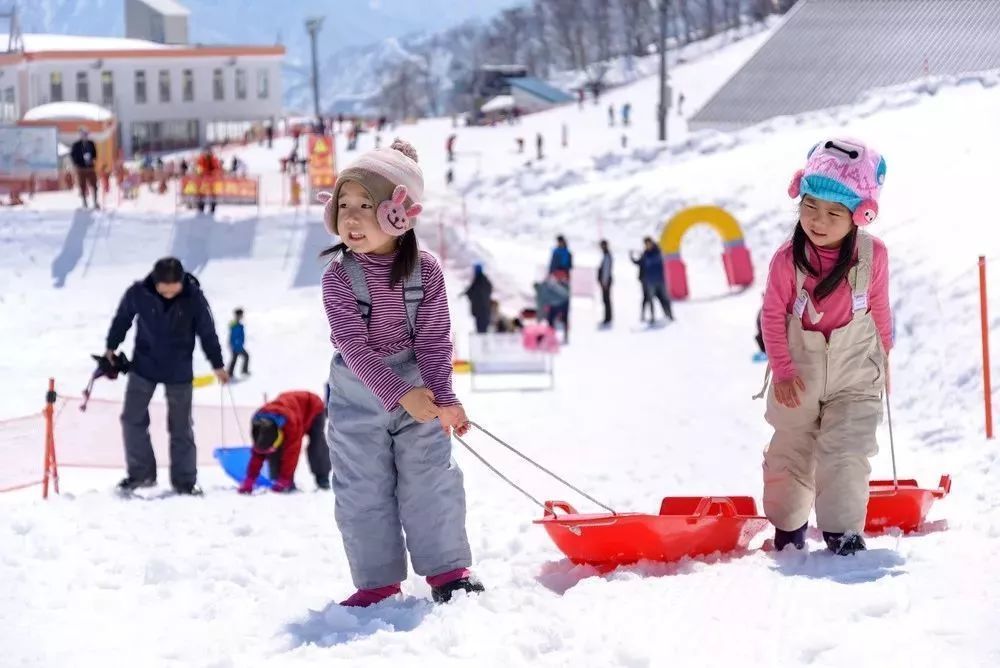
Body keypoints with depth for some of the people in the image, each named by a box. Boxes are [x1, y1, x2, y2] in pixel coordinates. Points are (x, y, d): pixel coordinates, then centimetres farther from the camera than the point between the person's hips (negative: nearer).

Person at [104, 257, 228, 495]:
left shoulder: (194, 298, -16)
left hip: (179, 371, -1)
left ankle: (184, 481, 12)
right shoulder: (138, 293, -16)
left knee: (181, 427, 5)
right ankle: (141, 473, 8)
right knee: (132, 419, -3)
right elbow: (122, 319, 2)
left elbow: (207, 332, -4)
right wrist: (111, 348, 8)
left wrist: (218, 365, 2)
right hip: (144, 366, 1)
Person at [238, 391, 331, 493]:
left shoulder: (291, 423, -49)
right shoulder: (258, 424, -29)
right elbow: (257, 454, -20)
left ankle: (323, 479, 2)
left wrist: (284, 479, -39)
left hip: (313, 408, -5)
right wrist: (249, 479, -23)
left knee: (317, 446, -17)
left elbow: (291, 452, -42)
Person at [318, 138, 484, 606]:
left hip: (417, 386, 0)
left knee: (430, 477, 0)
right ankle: (377, 581, 10)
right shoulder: (338, 277, -16)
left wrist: (443, 398, -20)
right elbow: (355, 346, -21)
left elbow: (434, 340, -9)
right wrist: (399, 394, -30)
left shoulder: (425, 271, -11)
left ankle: (448, 568, 9)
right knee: (363, 489, 2)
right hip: (358, 394, 0)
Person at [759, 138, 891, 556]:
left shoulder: (872, 255, -15)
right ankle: (787, 526, 34)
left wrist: (883, 357, 11)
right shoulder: (788, 259, -19)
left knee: (846, 453, -12)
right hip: (800, 376, 1)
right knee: (789, 452, 15)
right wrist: (782, 370, -12)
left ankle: (842, 530, -3)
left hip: (855, 376, -1)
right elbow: (773, 315, -10)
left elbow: (879, 308, 0)